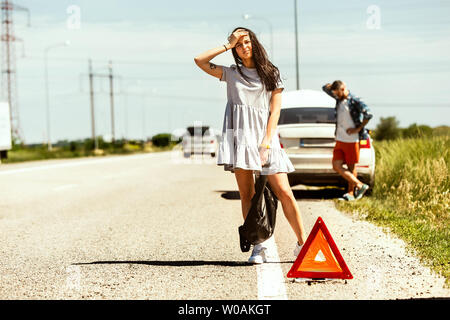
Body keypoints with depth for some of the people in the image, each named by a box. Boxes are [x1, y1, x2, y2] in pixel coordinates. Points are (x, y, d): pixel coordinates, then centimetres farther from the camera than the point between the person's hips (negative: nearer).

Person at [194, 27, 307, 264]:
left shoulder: (271, 74, 12)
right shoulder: (231, 73, 16)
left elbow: (275, 111, 4)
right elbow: (200, 60, 6)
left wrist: (266, 142, -7)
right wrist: (227, 45, 7)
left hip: (265, 135, -1)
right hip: (240, 136, 1)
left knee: (284, 192, -9)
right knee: (247, 194, -3)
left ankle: (302, 243, -1)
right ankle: (258, 247, -1)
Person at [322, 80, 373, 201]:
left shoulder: (354, 101, -11)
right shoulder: (339, 99, 10)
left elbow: (368, 114, -19)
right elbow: (325, 88, 22)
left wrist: (358, 129, -16)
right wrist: (333, 84, 3)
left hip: (352, 140, -7)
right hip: (339, 140, 7)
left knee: (351, 167, 2)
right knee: (336, 166, -2)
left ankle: (351, 192, 13)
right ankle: (359, 185, 1)